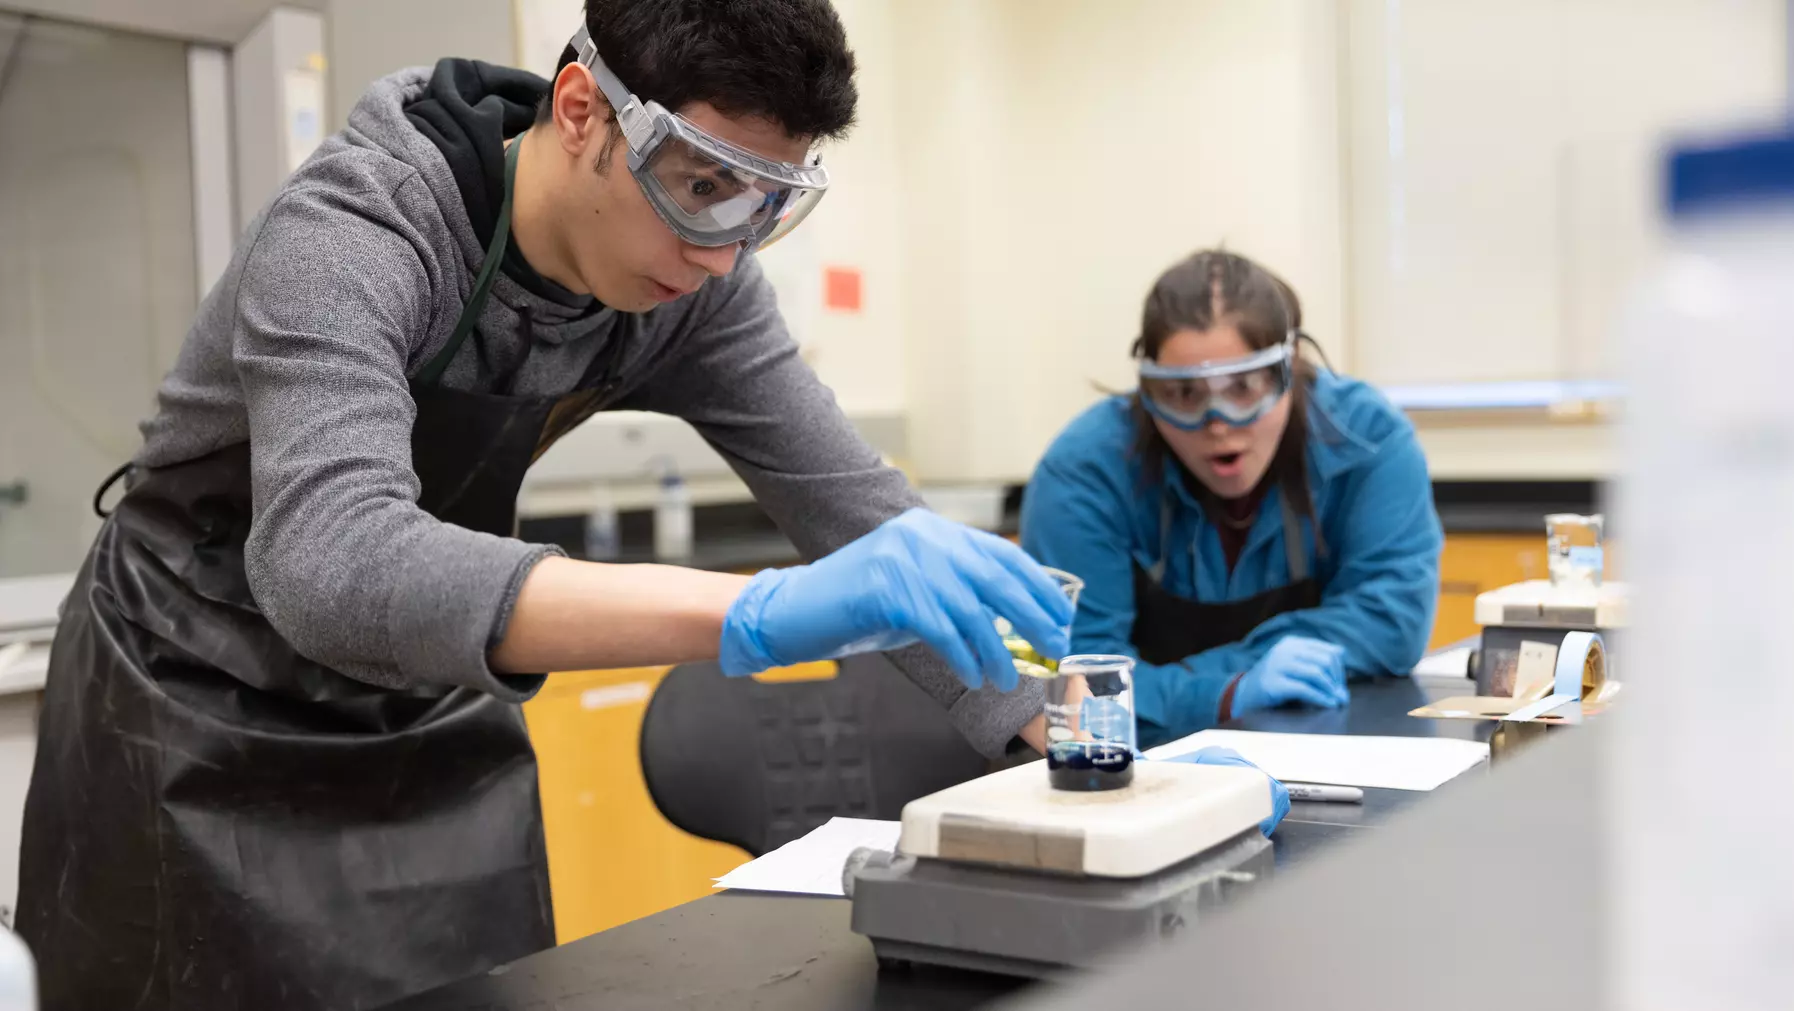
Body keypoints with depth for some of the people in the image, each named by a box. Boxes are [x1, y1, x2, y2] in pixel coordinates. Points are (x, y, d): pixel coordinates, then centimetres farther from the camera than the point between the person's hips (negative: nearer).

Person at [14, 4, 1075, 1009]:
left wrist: (1058, 731, -18)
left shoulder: (693, 277, -13)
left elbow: (853, 503, -9)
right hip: (211, 725, -4)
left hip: (434, 724, 5)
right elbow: (331, 568, -47)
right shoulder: (352, 233, -31)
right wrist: (759, 611, -57)